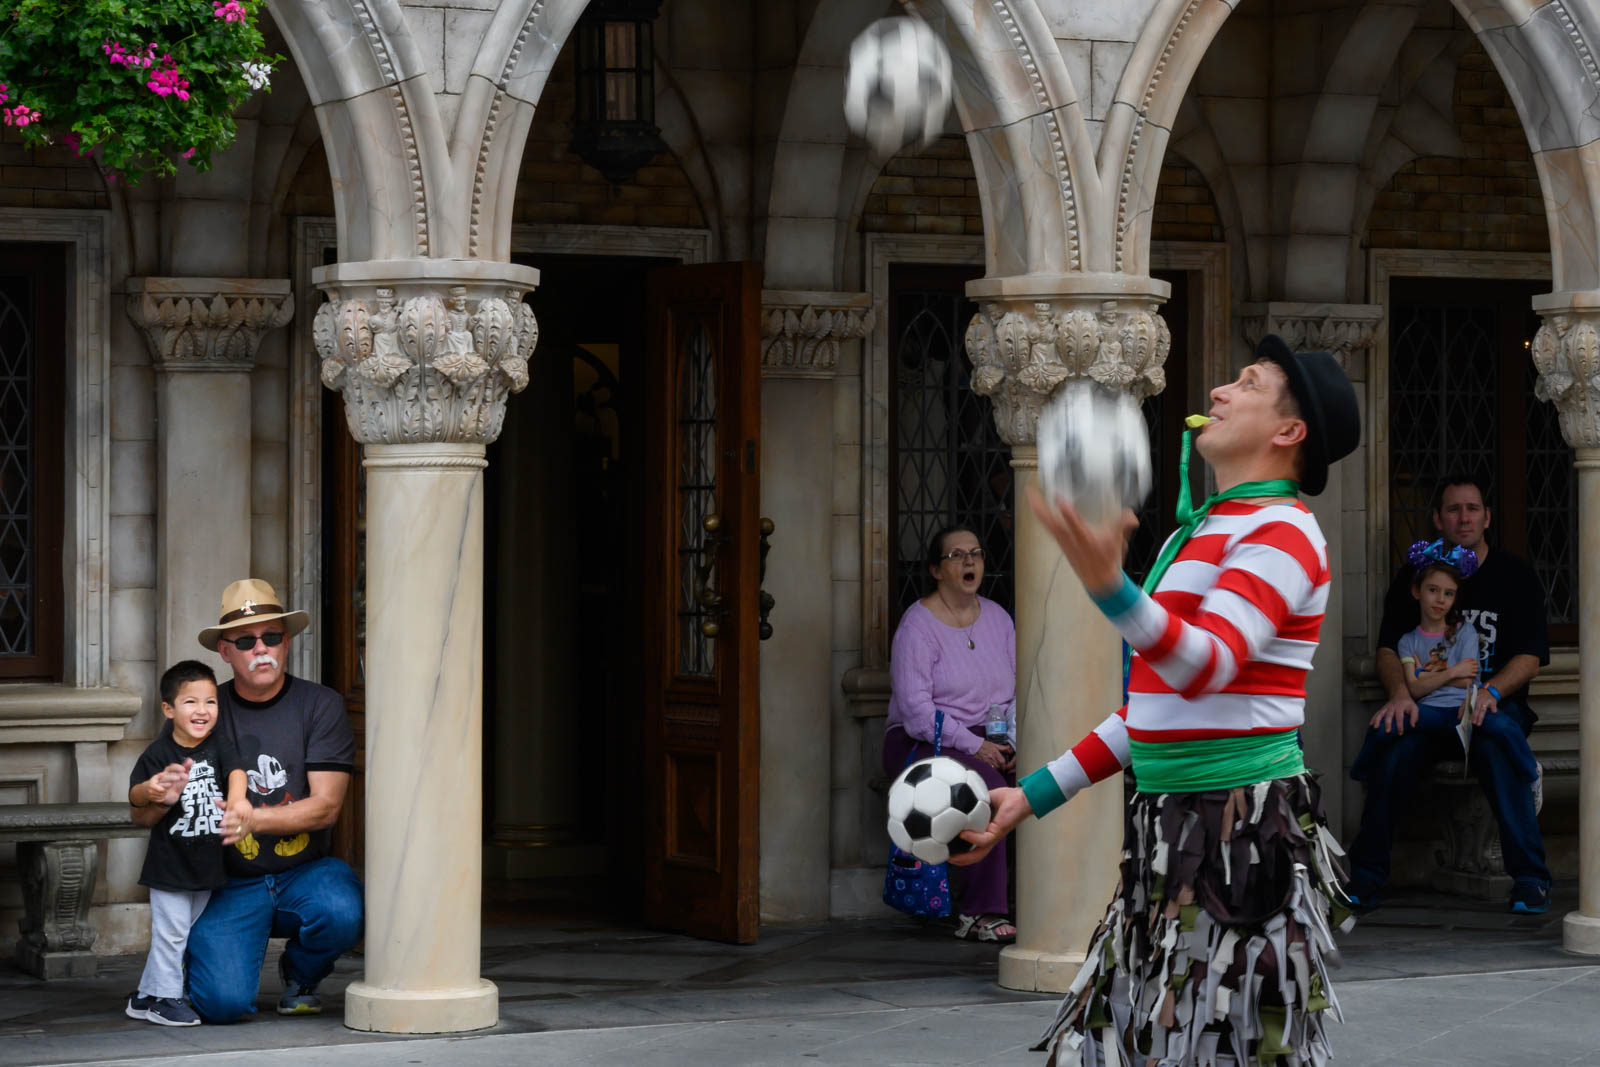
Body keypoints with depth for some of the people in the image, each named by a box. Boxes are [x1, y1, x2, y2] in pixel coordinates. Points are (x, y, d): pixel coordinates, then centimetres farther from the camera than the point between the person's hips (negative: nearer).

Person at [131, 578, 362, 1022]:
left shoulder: (320, 705, -2)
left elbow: (326, 806, -9)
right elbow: (141, 810, -3)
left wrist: (254, 820, -26)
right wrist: (159, 795, -28)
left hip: (305, 871, 1)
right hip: (228, 882, 0)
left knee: (341, 913, -34)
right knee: (223, 1002, -23)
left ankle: (299, 974, 4)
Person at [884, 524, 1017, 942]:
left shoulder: (996, 617, 13)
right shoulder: (918, 625, -8)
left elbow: (1019, 690, 13)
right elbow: (915, 708, -16)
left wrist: (1016, 742, -6)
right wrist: (973, 746, -22)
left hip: (986, 740, 6)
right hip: (923, 742, -6)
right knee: (989, 788, -34)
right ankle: (980, 914, -29)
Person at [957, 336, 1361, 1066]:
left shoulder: (1282, 532, -10)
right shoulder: (1200, 530, 20)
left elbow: (1206, 668, -26)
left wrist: (1109, 587, -43)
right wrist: (1035, 795, 21)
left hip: (1244, 835, -9)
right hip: (1170, 833, 9)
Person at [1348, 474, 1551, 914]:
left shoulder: (1515, 575, 8)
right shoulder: (1412, 575, 13)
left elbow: (1531, 656, 0)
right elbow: (1387, 650, 8)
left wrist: (1490, 692, -20)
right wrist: (1399, 692, -16)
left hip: (1498, 703, -1)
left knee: (1498, 736, -37)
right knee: (1391, 739, -32)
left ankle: (1529, 878, -33)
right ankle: (1366, 876, -24)